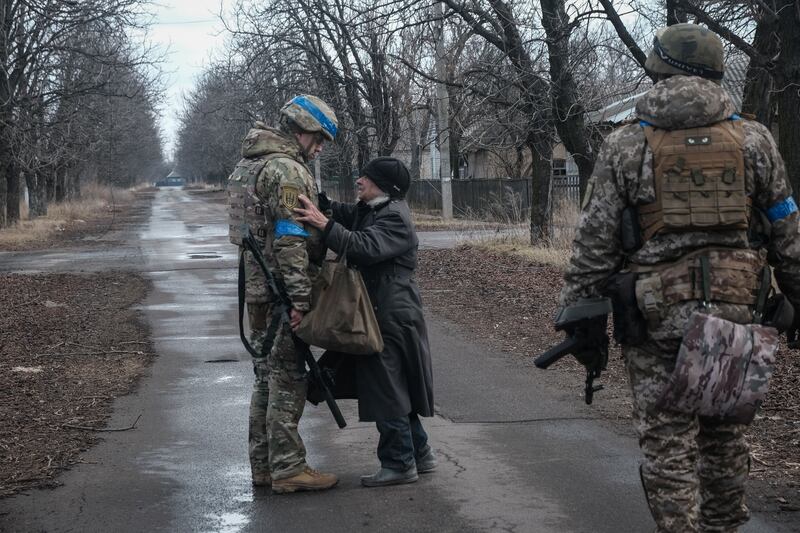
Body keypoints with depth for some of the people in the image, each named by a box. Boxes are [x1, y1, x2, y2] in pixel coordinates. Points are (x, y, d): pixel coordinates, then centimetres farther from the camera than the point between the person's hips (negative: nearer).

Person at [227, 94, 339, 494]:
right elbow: (290, 240, -22)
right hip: (281, 291, -10)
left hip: (255, 287, 10)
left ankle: (263, 464, 20)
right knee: (288, 378, -4)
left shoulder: (249, 164, 17)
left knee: (267, 377, 15)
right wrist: (300, 298, -23)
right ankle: (287, 468, -1)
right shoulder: (287, 169, -16)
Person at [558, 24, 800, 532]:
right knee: (725, 431, 15)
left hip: (657, 311, -2)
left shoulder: (625, 145, 1)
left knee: (667, 440, 1)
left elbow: (594, 243, -1)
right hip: (735, 307, 3)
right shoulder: (753, 139, 6)